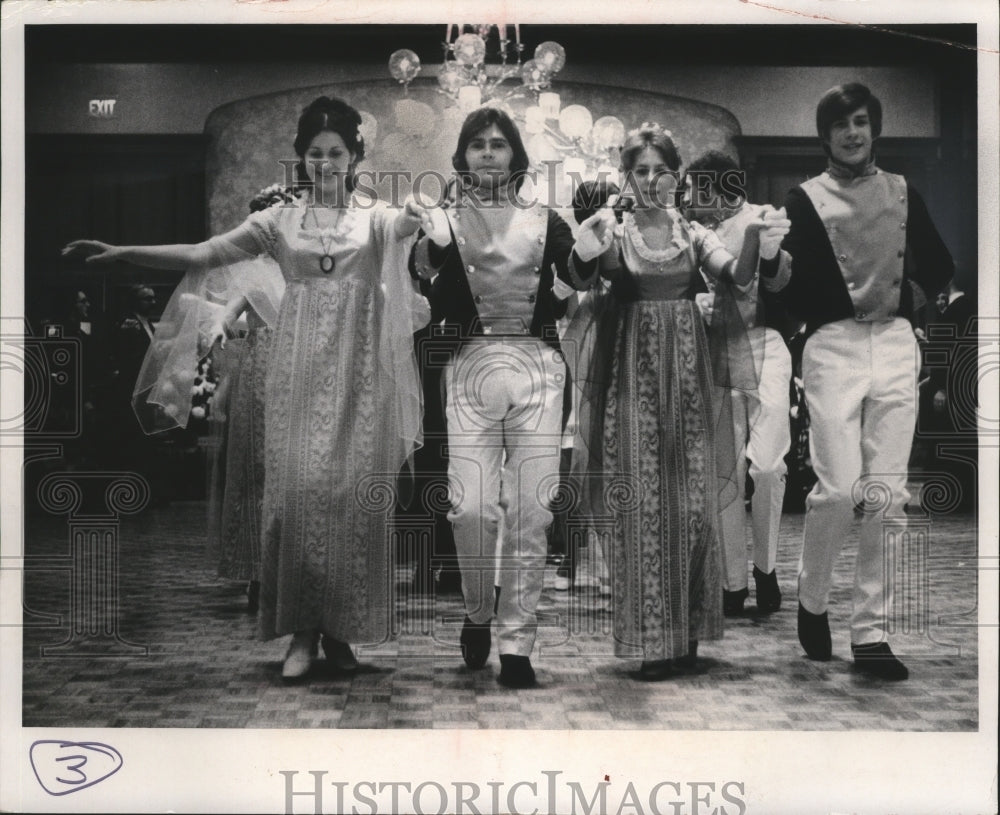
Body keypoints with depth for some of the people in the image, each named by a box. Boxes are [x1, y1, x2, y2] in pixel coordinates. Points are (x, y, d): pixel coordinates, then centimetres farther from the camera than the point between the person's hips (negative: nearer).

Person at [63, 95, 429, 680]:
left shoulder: (376, 218, 9)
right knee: (298, 490, -7)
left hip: (358, 374, -1)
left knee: (355, 492, -2)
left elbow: (417, 220, -11)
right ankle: (302, 631, 1)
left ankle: (342, 629, 9)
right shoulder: (280, 221, 9)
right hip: (302, 373, 1)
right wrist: (122, 251, -7)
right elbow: (200, 255, 2)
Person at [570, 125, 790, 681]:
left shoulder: (694, 236, 11)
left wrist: (767, 249, -29)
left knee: (691, 499, 1)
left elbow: (737, 274, -7)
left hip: (685, 374, 2)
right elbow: (580, 282, -14)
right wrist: (585, 254, -38)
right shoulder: (613, 237, 6)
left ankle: (687, 633, 13)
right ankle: (652, 639, 2)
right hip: (634, 373, -2)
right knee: (642, 501, -4)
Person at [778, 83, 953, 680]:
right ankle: (813, 600, 14)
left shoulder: (903, 194, 15)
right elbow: (789, 284, -2)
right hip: (833, 345, -3)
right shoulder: (806, 201, 6)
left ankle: (871, 634, 7)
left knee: (887, 495, -1)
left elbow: (940, 271, 11)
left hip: (896, 344, 3)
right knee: (839, 488, -13)